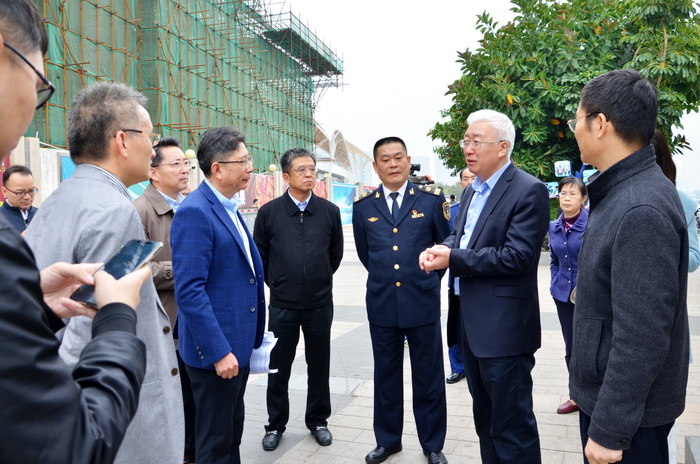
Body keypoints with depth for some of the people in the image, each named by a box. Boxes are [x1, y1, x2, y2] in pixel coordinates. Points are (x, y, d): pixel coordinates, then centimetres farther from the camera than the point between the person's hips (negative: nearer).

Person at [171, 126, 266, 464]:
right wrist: (219, 352, -23)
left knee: (232, 432, 21)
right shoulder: (195, 212, -18)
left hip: (238, 345, 9)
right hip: (215, 350, -9)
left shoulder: (229, 208, 11)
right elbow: (189, 290, -23)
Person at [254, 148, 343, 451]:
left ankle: (317, 420, 32)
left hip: (320, 304, 1)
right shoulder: (269, 212, -5)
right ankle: (275, 425, 29)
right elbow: (260, 255, 6)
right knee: (278, 368, 11)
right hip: (282, 305, -1)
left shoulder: (329, 211, -1)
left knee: (319, 366, 13)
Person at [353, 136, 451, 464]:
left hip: (423, 302, -2)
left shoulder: (432, 199, -2)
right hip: (381, 305, 2)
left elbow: (445, 244, 8)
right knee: (386, 376, 14)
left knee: (428, 377, 10)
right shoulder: (363, 206, 4)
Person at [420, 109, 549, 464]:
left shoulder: (529, 191, -14)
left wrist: (453, 258, -20)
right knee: (484, 416, 23)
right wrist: (439, 249, -6)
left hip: (503, 328, -9)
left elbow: (517, 257, -22)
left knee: (512, 425, 3)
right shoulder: (472, 191, 14)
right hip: (470, 322, 9)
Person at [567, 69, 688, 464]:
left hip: (629, 409, -9)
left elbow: (642, 339, -27)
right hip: (604, 391, 9)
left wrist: (608, 429, -20)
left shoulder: (642, 211, -27)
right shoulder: (621, 192, 5)